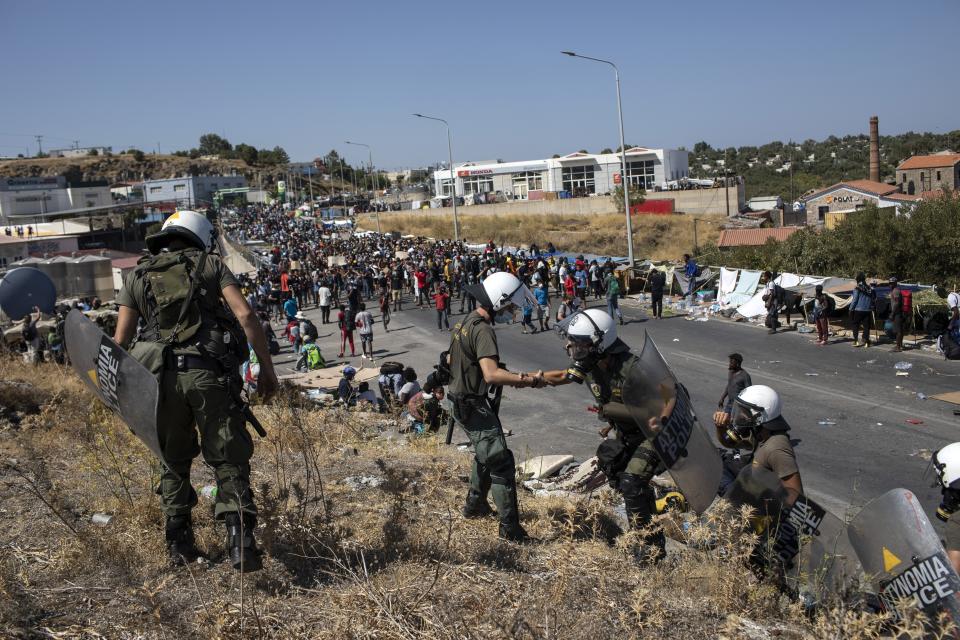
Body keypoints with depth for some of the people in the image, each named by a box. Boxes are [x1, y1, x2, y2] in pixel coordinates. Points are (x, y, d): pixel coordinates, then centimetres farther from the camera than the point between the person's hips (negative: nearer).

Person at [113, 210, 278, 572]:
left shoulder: (138, 276, 18)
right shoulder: (211, 265, 12)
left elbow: (120, 340, 11)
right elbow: (245, 315, -1)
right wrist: (266, 367, 3)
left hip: (161, 378, 2)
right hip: (210, 374, -2)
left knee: (174, 461, 20)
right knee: (229, 460, 4)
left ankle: (179, 544, 23)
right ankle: (240, 542, -11)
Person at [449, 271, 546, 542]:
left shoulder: (467, 321, 8)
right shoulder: (482, 329, -23)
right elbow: (491, 375, -35)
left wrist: (513, 377, 3)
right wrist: (530, 380, -29)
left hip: (463, 403, 10)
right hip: (475, 407, -10)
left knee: (485, 455, 27)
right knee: (501, 462, -7)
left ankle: (475, 505, 42)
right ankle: (510, 528, -3)